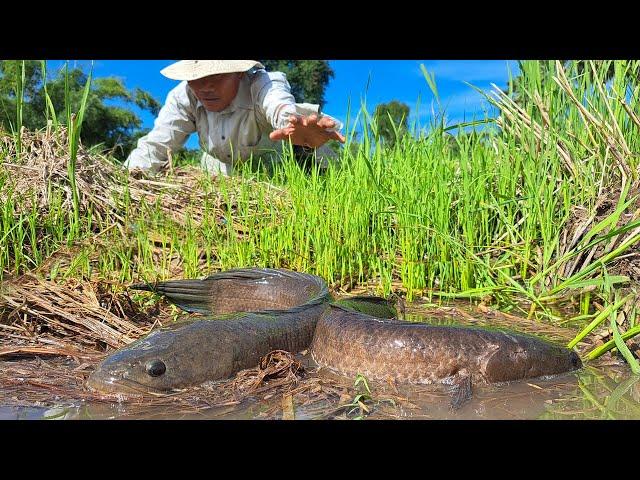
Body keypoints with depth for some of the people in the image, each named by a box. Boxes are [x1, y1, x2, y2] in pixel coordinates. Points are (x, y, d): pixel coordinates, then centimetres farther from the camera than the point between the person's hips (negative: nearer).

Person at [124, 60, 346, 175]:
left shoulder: (263, 84, -33)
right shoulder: (184, 96, -20)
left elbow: (280, 106, -58)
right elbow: (154, 146, -20)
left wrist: (301, 125, -84)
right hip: (219, 180, 2)